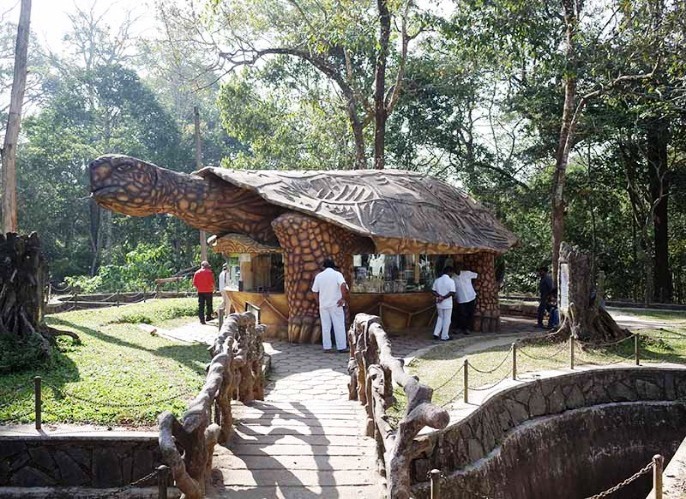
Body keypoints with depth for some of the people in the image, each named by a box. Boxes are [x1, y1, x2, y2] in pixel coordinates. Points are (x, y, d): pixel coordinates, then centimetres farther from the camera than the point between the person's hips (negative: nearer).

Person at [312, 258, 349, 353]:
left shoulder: (319, 276, 5)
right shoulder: (337, 274, -4)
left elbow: (315, 291, 8)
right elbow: (343, 285, -21)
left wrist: (318, 301, 22)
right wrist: (343, 298, -15)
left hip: (323, 304, 3)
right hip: (335, 304, -3)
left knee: (325, 326, 8)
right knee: (339, 326, 2)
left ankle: (327, 347, 8)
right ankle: (342, 347, 3)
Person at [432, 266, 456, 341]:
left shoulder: (437, 280, 5)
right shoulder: (451, 281, -12)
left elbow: (434, 291, 1)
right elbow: (452, 293, -20)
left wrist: (440, 296, -11)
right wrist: (444, 297, -15)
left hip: (439, 304, 5)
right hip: (447, 304, -5)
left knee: (440, 317, 20)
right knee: (447, 319, 6)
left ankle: (436, 333, 12)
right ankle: (444, 336, 10)